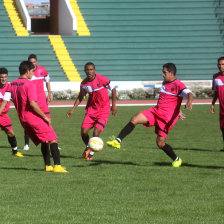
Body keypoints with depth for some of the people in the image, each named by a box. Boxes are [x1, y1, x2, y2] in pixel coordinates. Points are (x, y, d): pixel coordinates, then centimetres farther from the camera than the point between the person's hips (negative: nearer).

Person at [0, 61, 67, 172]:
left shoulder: (12, 85, 7)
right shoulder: (29, 84, -14)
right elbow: (32, 104, -21)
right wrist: (45, 117, -14)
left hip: (23, 119, 8)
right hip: (34, 117, -8)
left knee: (44, 141, 18)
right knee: (53, 140, -4)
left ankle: (47, 165, 13)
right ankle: (57, 166, -14)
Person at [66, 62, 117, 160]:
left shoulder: (102, 79, -16)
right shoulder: (84, 83, -4)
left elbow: (113, 89, -4)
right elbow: (80, 97, 12)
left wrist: (114, 105, -5)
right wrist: (73, 110, 4)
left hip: (103, 110, -4)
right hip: (91, 109, 4)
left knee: (96, 133, -15)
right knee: (84, 132, -4)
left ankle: (91, 153, 6)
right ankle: (88, 147, 27)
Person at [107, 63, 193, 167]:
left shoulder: (178, 85, -10)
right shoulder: (165, 83, 16)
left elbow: (189, 94, -26)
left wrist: (189, 102, -49)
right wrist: (177, 111, 31)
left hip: (167, 117, -7)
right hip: (156, 111, 7)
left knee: (160, 143, -5)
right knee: (134, 119, -13)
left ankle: (176, 160, 19)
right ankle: (117, 141, -13)